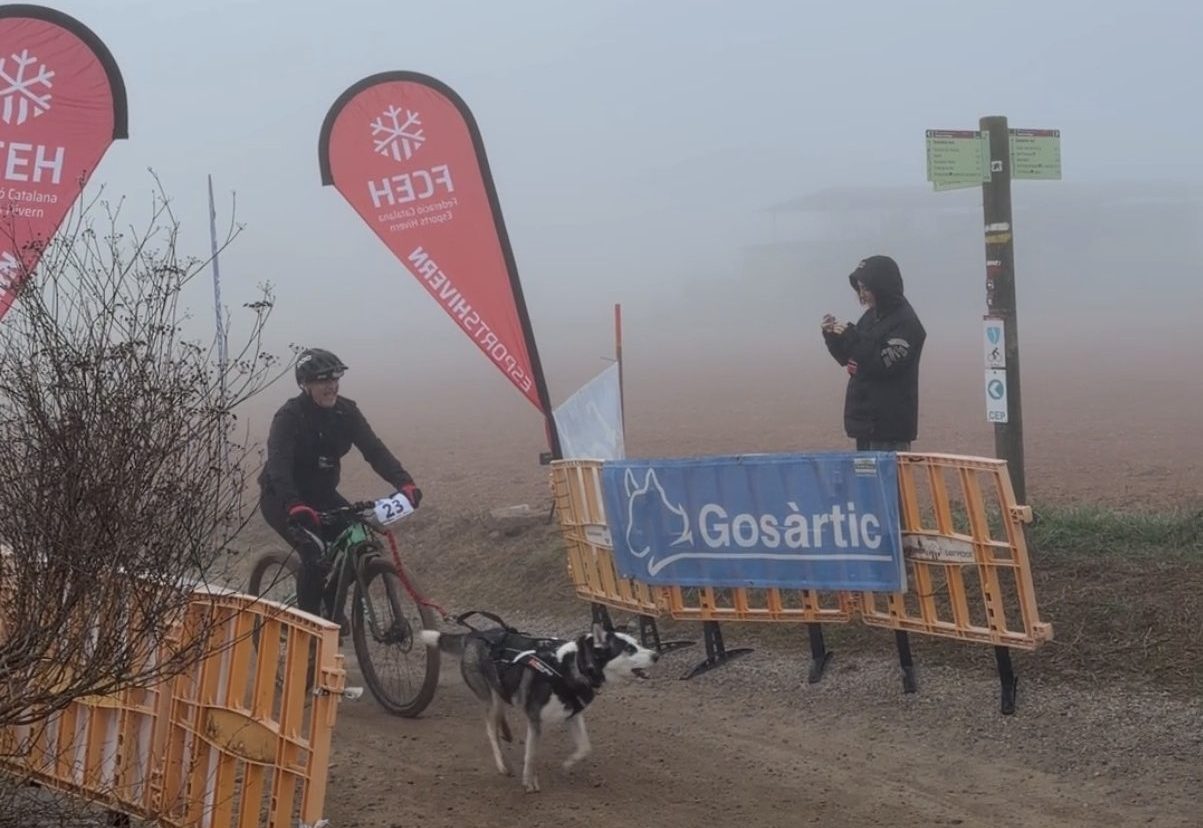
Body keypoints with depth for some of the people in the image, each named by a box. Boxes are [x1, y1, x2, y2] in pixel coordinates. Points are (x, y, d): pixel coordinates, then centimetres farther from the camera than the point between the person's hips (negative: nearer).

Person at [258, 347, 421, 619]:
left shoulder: (346, 412, -9)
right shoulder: (289, 416, -23)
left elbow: (374, 450, -17)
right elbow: (278, 464, -36)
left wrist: (404, 483, -33)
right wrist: (295, 507, -53)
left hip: (321, 494, 6)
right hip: (281, 498, -6)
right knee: (315, 552, -27)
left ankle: (332, 606, 10)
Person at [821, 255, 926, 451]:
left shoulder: (906, 322, -12)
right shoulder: (871, 317, 13)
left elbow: (883, 364, -21)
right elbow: (850, 359, 20)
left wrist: (851, 336, -18)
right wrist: (833, 337, 2)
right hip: (865, 419, 8)